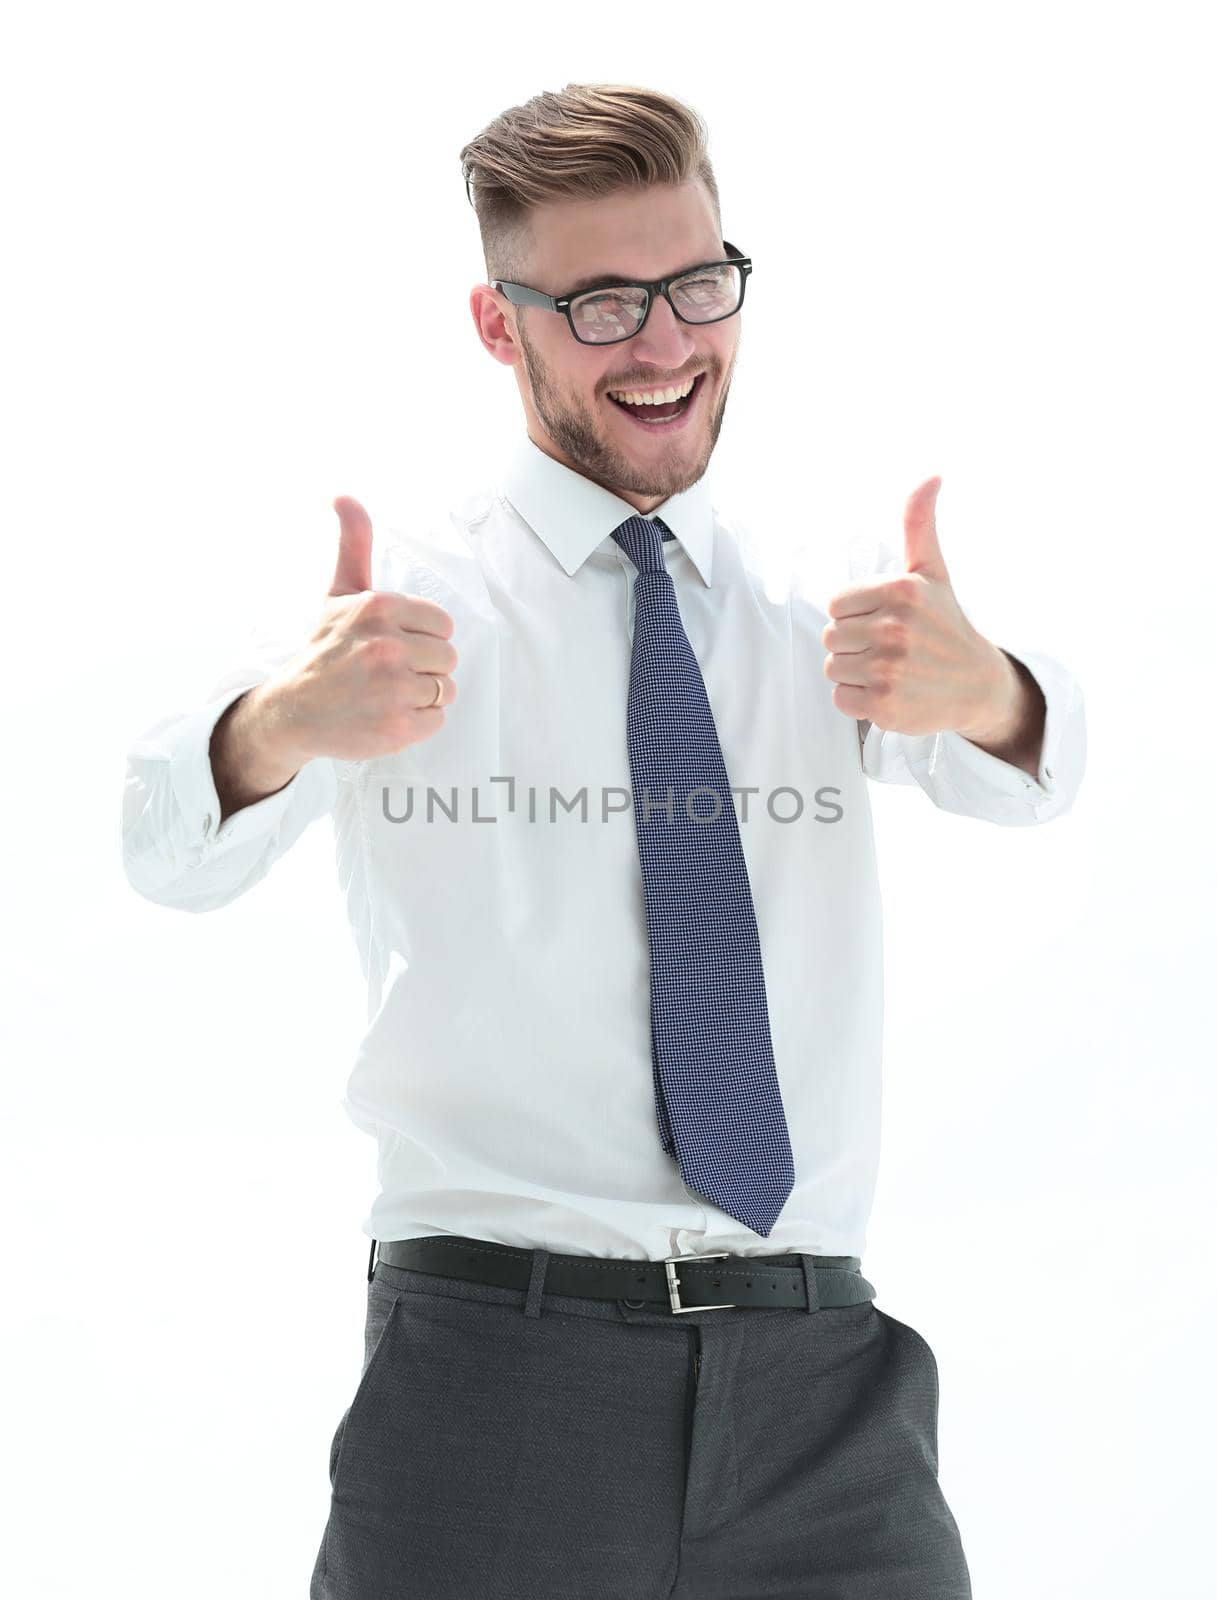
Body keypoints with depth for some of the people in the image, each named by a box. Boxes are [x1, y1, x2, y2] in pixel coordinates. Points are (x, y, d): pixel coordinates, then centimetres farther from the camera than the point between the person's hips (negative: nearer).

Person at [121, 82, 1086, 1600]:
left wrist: (981, 690, -34)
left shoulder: (810, 607, 9)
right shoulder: (411, 595, 1)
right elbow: (171, 850, -14)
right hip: (495, 1369, -2)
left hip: (821, 1371, 3)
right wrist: (281, 728, -38)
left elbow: (1025, 771, -10)